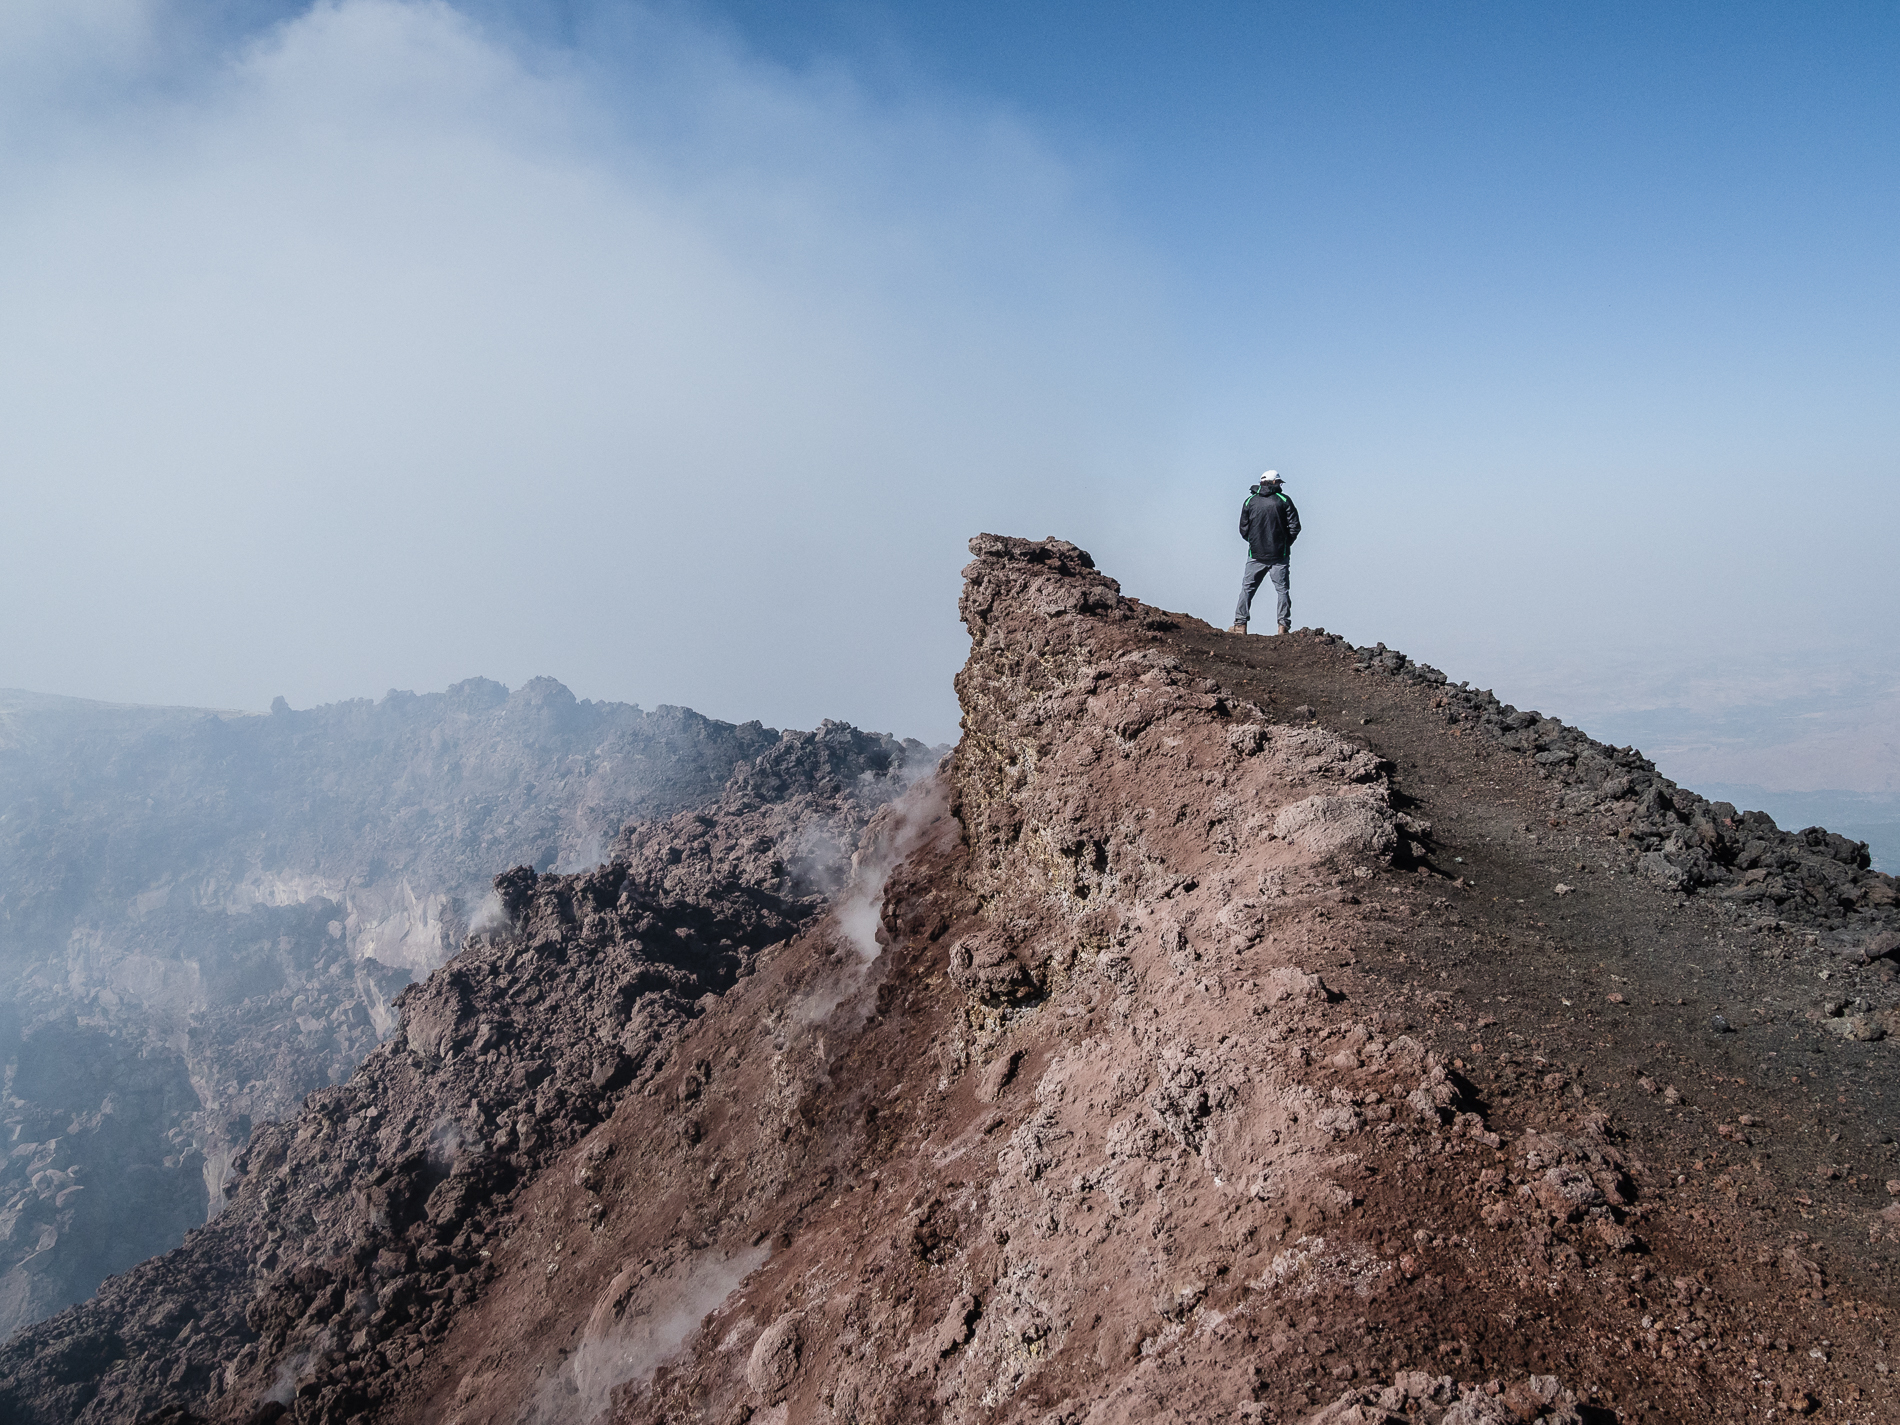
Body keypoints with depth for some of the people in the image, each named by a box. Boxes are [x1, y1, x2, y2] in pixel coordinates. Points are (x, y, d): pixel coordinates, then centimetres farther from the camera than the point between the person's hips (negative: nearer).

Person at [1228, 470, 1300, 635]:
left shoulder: (1250, 501, 3)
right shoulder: (1284, 500, -2)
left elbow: (1243, 530, 5)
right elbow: (1295, 526, -3)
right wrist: (1286, 543, 11)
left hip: (1256, 555, 1)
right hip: (1279, 555, -1)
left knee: (1247, 589, 8)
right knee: (1282, 590, 5)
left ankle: (1240, 625, 3)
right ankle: (1284, 626, 0)